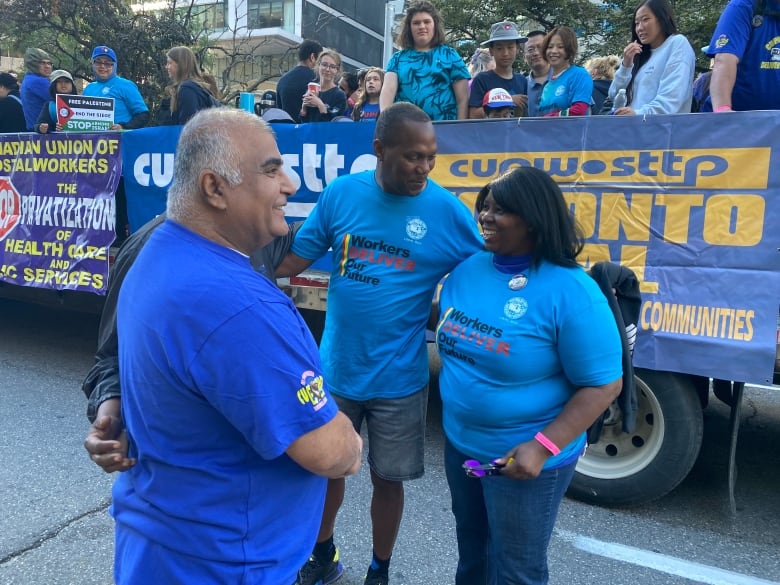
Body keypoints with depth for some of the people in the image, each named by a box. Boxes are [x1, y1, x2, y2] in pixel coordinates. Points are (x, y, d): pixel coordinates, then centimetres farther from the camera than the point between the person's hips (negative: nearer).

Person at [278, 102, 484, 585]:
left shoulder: (448, 211, -12)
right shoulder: (341, 194, -7)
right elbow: (296, 257, -2)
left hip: (399, 379, -2)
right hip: (336, 370, 2)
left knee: (388, 478, 15)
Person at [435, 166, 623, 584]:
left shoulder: (570, 291, -23)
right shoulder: (467, 269, -3)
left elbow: (602, 385, -20)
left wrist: (542, 447, -24)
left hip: (526, 458, -6)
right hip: (459, 443, 6)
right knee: (470, 548, 29)